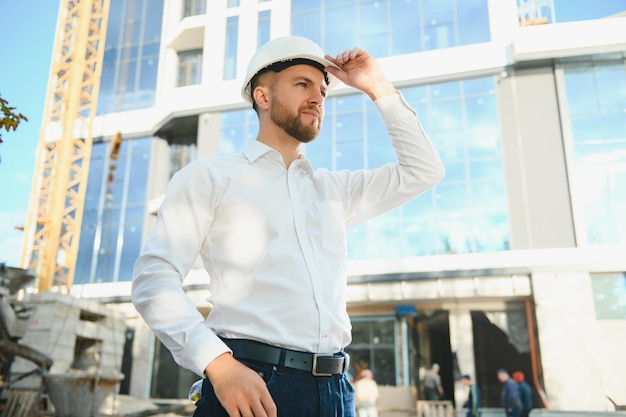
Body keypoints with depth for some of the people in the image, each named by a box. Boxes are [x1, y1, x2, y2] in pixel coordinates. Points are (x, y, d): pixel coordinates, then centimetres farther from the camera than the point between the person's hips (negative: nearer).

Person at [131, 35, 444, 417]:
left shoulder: (333, 189, 20)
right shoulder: (210, 177, 5)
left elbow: (423, 171, 22)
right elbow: (154, 278, -4)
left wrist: (379, 88, 17)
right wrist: (219, 364, -19)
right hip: (251, 385, -5)